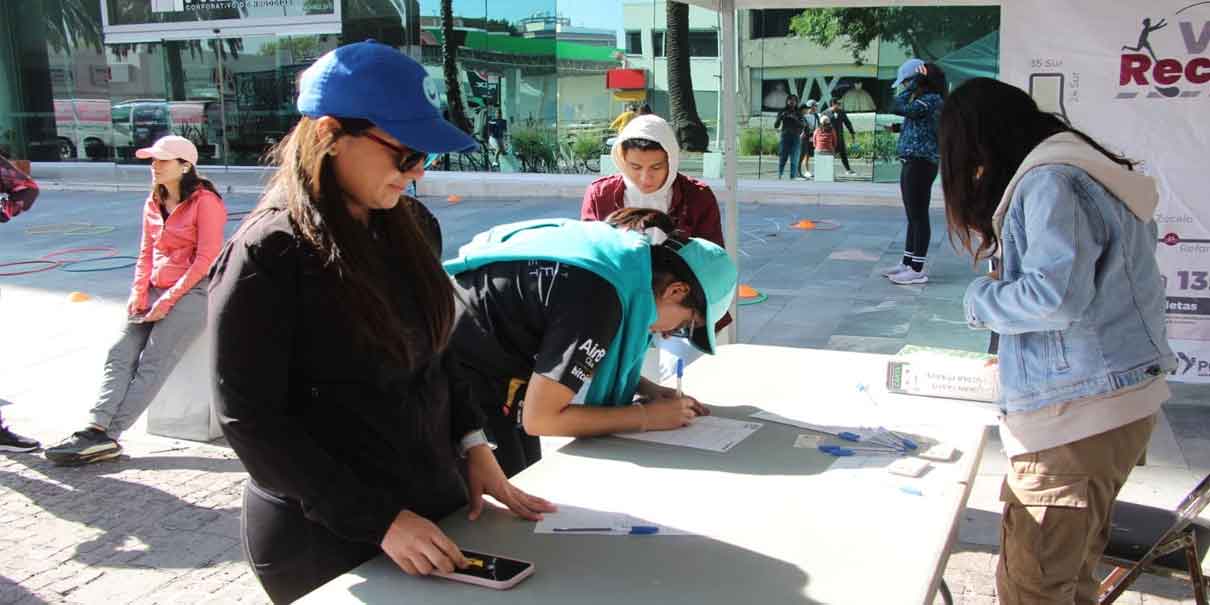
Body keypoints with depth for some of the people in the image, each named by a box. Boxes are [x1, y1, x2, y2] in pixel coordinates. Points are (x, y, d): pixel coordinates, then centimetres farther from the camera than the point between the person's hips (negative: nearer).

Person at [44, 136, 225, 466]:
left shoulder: (205, 201, -6)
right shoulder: (154, 203, 18)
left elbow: (206, 259, -12)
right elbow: (145, 253, 18)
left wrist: (168, 301, -14)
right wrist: (138, 293, 0)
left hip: (192, 290, -7)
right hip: (155, 291, 7)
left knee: (152, 362, -17)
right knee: (120, 354, -11)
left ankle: (107, 434, -20)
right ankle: (96, 429, -22)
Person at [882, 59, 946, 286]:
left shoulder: (931, 100, -13)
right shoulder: (924, 99, 17)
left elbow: (897, 107, -21)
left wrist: (913, 85, -13)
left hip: (920, 165, -10)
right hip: (912, 163, 10)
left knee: (918, 216, -6)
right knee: (913, 217, 15)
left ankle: (917, 270, -3)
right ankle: (907, 263, 24)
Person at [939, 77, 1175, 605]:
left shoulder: (1050, 181, -15)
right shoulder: (1091, 172, 16)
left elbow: (1056, 294, -25)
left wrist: (981, 298, -8)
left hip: (1076, 417, -10)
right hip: (1120, 405, 10)